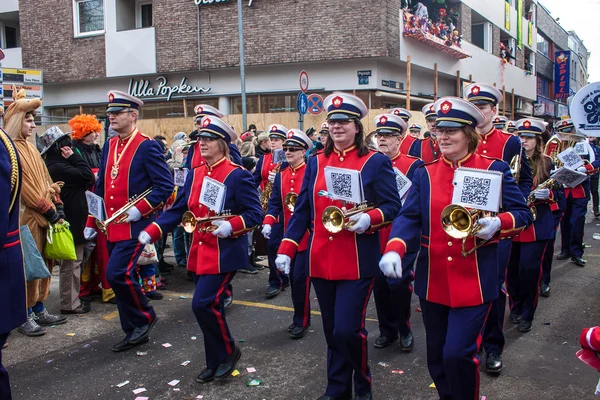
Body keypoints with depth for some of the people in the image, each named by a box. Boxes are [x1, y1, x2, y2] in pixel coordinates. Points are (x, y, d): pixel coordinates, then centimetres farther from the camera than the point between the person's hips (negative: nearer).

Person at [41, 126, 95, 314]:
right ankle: (70, 304, 5)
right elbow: (87, 176, -23)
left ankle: (72, 299, 25)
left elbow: (84, 180, 15)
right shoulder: (58, 167, -19)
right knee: (71, 263, -3)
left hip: (72, 218, 10)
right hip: (72, 220, -10)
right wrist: (74, 156, -15)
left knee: (72, 262, 16)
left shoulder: (57, 164, 14)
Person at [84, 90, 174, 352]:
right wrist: (91, 222, 17)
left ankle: (145, 316, 7)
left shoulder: (148, 147, -10)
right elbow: (101, 186, 17)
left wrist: (139, 209, -21)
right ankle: (135, 332, 23)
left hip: (135, 225, -8)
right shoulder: (109, 146, 12)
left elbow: (165, 185, -13)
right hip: (112, 226, 8)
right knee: (124, 277, 11)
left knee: (117, 274, -16)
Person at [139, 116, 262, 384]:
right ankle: (215, 363, 26)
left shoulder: (238, 175, -11)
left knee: (203, 304, -13)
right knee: (211, 306, 13)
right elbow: (178, 210, 10)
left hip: (225, 254, -7)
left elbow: (254, 213, -12)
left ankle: (228, 351, 11)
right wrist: (150, 233, 0)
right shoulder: (195, 174, 9)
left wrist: (230, 226, -28)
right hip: (201, 252, 7)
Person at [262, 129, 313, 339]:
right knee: (293, 278, 12)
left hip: (307, 235, -6)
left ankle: (301, 321, 10)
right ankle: (300, 317, 26)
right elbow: (275, 202, 7)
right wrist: (268, 222, -7)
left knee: (300, 278, -4)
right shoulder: (281, 175, 9)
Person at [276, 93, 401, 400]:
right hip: (320, 260, 4)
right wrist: (286, 249, 2)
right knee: (332, 331, 13)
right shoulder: (315, 162, 8)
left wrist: (369, 218, -24)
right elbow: (302, 210, 9)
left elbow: (392, 207, -4)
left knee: (348, 329, -7)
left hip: (358, 262, -4)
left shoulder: (376, 162, -3)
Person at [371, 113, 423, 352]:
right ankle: (387, 329, 27)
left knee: (399, 284, -3)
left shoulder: (414, 165, -4)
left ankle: (404, 330, 19)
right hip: (376, 237, 4)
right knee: (379, 284, 10)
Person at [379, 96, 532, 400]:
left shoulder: (495, 170, -1)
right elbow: (409, 216, -5)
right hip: (433, 280, 4)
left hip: (474, 281, -3)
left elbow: (522, 213, 1)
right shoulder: (424, 173, 5)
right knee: (436, 356, 14)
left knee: (457, 353, -8)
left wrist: (498, 223, -21)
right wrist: (394, 249, -23)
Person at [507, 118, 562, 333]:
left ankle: (527, 315, 11)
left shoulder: (547, 163, 2)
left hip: (537, 225, -2)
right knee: (512, 268, 4)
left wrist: (547, 194, -17)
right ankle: (515, 308, 25)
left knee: (529, 268, -5)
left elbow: (558, 192, 4)